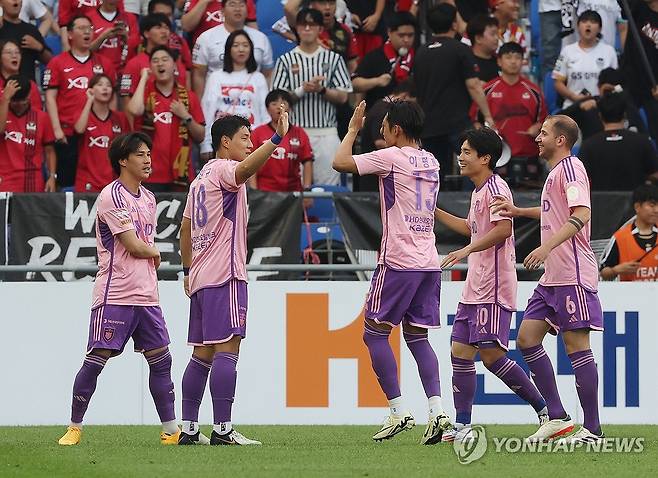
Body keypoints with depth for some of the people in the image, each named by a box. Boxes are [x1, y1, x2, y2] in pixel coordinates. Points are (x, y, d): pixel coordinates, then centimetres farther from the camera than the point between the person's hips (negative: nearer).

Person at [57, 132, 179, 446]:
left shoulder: (148, 199, 16)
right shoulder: (111, 196, -11)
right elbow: (134, 246, -14)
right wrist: (155, 252, 4)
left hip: (146, 296, 8)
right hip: (114, 296, -8)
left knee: (161, 359, 5)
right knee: (95, 360, -5)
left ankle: (170, 430, 10)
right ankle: (75, 427, 5)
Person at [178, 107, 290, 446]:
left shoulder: (200, 178, 21)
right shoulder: (223, 169, -7)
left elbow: (185, 228, 25)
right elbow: (247, 168, -31)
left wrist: (188, 270, 30)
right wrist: (276, 139, -43)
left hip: (201, 277, 10)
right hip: (225, 275, -10)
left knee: (202, 354, 10)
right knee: (227, 350, -12)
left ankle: (188, 429, 8)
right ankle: (222, 430, -17)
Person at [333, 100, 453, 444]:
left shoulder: (392, 157, -9)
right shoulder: (431, 162, 13)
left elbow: (340, 162, -12)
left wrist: (353, 128, 5)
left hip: (398, 261, -7)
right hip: (429, 262, 7)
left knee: (375, 333, 2)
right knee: (417, 337, 9)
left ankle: (398, 411, -7)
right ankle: (437, 411, -7)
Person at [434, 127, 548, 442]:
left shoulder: (495, 187, -11)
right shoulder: (478, 191, 19)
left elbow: (503, 228, -24)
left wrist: (467, 250, -26)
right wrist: (434, 212, 34)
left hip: (494, 287, -10)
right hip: (475, 287, 10)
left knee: (491, 355, -13)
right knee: (460, 351, 4)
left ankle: (544, 408, -3)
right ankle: (462, 425, 5)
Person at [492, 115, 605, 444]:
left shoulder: (570, 167, -10)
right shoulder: (556, 172, 19)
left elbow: (582, 213, -24)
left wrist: (547, 247, -33)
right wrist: (518, 211, 32)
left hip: (573, 275, -10)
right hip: (552, 277, 10)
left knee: (576, 344, -9)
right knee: (527, 339, 6)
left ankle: (592, 430, -7)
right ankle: (557, 417, 8)